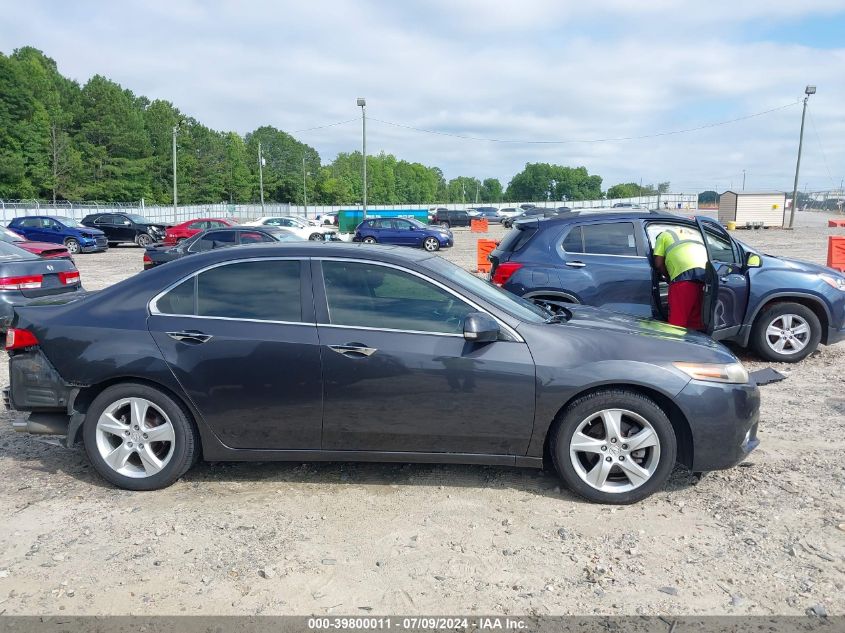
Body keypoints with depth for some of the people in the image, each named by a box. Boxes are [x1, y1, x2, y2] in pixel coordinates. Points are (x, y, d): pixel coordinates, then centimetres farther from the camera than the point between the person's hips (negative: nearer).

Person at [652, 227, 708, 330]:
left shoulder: (664, 235, 21)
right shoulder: (697, 233, 37)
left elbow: (659, 264, 11)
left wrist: (669, 277, 27)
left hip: (683, 276, -5)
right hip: (705, 275, 6)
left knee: (678, 322, -4)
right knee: (697, 323, 11)